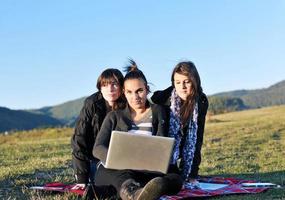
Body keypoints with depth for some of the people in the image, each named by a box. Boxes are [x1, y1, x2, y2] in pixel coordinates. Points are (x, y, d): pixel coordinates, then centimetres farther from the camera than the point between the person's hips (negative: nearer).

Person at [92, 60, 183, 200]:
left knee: (175, 179, -33)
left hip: (147, 171, 0)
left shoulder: (157, 111, 16)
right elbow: (98, 148, 3)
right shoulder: (114, 117, 16)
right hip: (114, 172, 0)